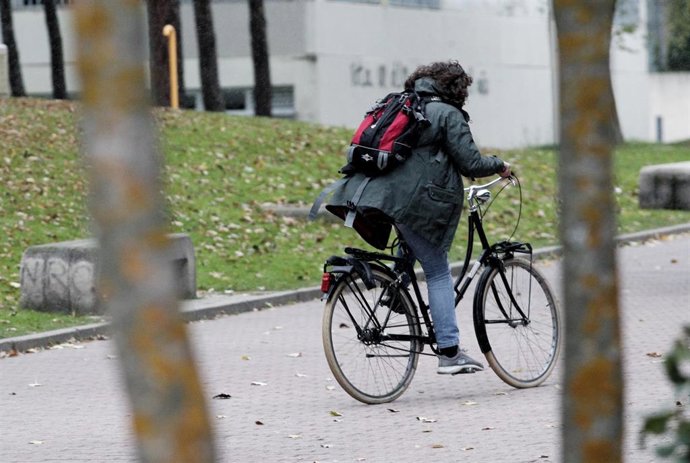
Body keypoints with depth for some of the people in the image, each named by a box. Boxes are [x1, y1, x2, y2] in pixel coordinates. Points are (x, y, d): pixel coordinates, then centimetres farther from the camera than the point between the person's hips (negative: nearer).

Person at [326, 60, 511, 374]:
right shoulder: (449, 115, 2)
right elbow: (470, 164, -3)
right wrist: (500, 166, 16)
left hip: (374, 192, 7)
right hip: (413, 199, -7)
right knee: (438, 272, 0)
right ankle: (450, 353, -2)